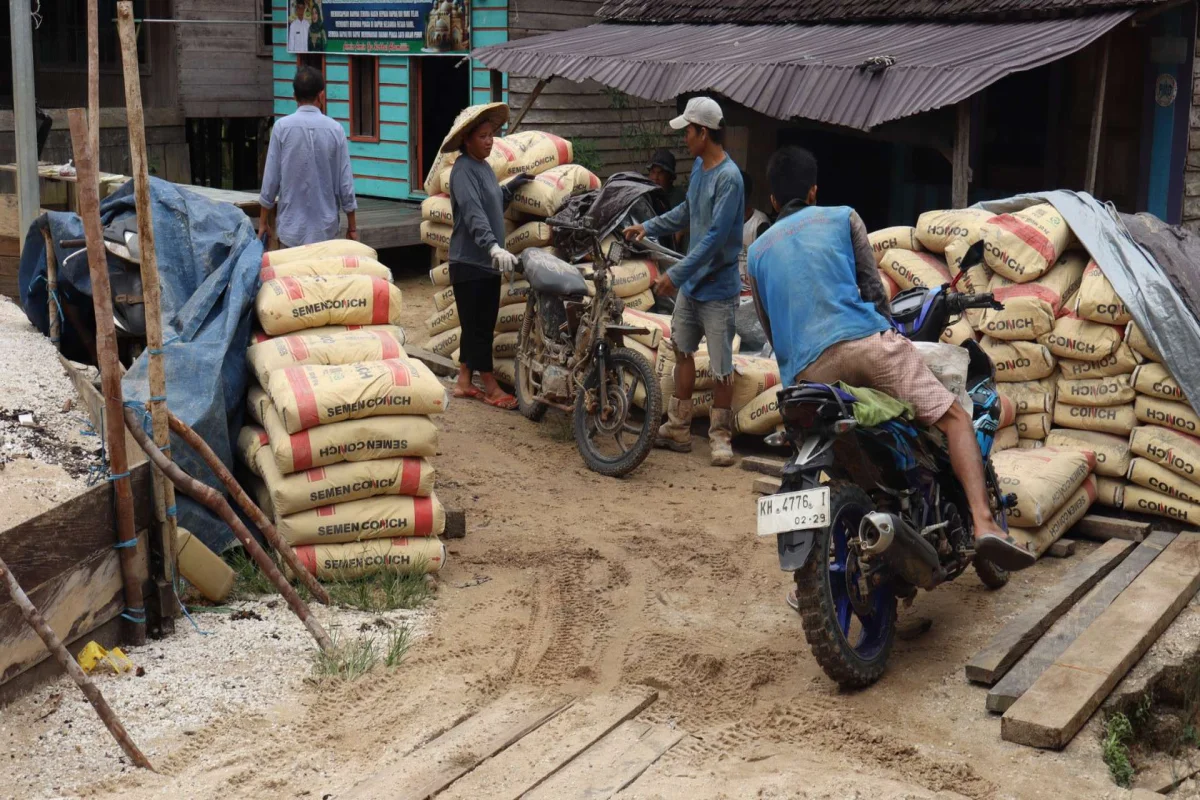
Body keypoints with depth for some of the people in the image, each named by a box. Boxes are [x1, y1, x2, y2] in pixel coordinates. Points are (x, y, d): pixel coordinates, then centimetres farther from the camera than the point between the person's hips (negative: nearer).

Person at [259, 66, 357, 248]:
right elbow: (345, 183, -1)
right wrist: (352, 227, 9)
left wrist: (263, 221, 9)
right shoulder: (335, 129, -3)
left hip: (291, 228, -1)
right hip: (325, 229, 1)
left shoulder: (282, 127, -5)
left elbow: (271, 179, -3)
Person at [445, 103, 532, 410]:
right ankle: (490, 388, 4)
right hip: (469, 262, -9)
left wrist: (511, 187, 14)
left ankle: (464, 382, 22)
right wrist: (494, 247, -41)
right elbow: (473, 212, -30)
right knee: (478, 326, -1)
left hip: (488, 262, 9)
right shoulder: (463, 170, -15)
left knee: (479, 326, 13)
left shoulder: (484, 167, 14)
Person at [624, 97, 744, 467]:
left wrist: (675, 274, -25)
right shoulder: (698, 166, 6)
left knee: (721, 367, 0)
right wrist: (648, 227, 17)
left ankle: (720, 437, 13)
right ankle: (678, 429, 27)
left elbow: (715, 236, -26)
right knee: (683, 351, 15)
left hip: (718, 287, -9)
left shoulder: (728, 177, -21)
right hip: (690, 283, 9)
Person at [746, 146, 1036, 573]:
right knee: (955, 418, 0)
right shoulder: (842, 218, 18)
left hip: (806, 370, 4)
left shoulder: (757, 252, 26)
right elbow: (873, 289, 13)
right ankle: (984, 524, -21)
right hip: (864, 341, -3)